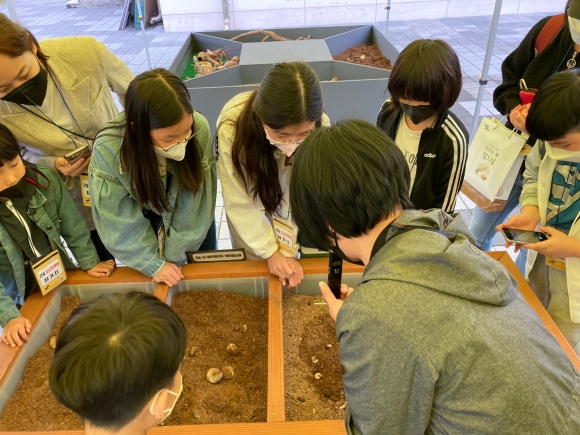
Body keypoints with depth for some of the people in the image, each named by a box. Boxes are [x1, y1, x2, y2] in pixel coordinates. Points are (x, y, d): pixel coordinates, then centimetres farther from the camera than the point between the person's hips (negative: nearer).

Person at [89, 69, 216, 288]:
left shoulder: (200, 129, -34)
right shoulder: (108, 150, -36)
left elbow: (196, 205, -22)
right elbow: (121, 221, -22)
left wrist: (175, 255, -15)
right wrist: (154, 264, -18)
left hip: (192, 222, 1)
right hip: (145, 223, -1)